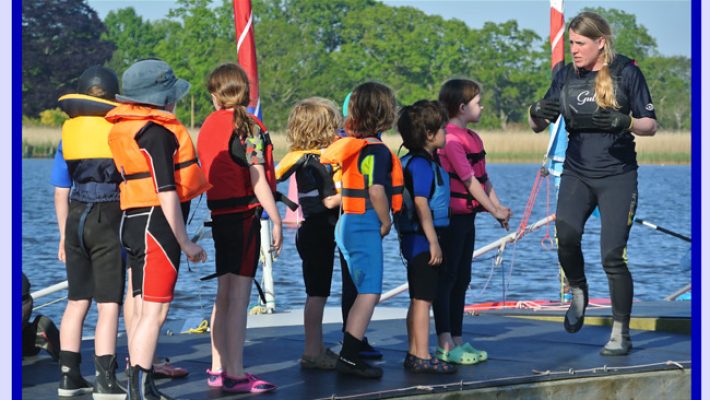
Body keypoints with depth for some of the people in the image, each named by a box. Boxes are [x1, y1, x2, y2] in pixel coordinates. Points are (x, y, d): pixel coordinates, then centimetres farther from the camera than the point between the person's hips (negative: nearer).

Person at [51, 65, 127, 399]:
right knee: (109, 305, -2)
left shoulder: (68, 131, 8)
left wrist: (64, 234, 18)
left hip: (76, 219, 5)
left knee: (76, 301, 14)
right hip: (110, 220, -5)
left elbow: (60, 190, 11)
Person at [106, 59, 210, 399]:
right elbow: (167, 193, -19)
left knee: (142, 311, 14)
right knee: (154, 312, -9)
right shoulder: (158, 132, -16)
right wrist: (185, 243, -14)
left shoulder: (126, 129, 11)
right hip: (157, 223, -10)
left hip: (134, 221, 10)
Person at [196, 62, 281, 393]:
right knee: (239, 297, -7)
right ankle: (235, 375, -7)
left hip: (219, 215, 7)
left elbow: (206, 174, 11)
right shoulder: (249, 127, -9)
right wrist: (276, 221, -11)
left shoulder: (208, 126, 10)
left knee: (223, 296, 14)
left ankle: (218, 369, 20)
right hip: (244, 216, -7)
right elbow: (258, 180, -14)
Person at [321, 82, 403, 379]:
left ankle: (355, 346, 26)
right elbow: (376, 191, -23)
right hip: (365, 224, -9)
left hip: (347, 222, 9)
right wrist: (386, 222, -8)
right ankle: (348, 357, -15)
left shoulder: (349, 143, 10)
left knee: (362, 291, 19)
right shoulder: (376, 150, -16)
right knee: (370, 292, -10)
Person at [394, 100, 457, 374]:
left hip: (414, 239, 10)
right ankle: (422, 358, -6)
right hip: (423, 238, -10)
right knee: (423, 300, -7)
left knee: (418, 300, 14)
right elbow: (421, 203, -21)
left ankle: (414, 354, 18)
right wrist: (434, 242, -21)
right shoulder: (422, 164, -16)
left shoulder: (411, 161, 14)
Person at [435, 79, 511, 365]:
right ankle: (445, 345, -4)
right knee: (446, 278, -5)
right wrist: (494, 211, -13)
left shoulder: (472, 138, 15)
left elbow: (483, 179, 14)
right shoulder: (451, 139, -15)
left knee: (462, 279, 12)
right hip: (450, 217, -10)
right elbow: (469, 181, -17)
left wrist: (499, 206, 1)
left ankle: (458, 341, 17)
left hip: (466, 217, 10)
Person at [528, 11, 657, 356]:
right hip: (576, 173, 3)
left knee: (612, 256, -7)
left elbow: (650, 125, -2)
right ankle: (578, 293, 9)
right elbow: (537, 126, 9)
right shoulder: (566, 75, 5)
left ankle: (621, 334, 7)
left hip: (617, 176, -3)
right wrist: (536, 113, -15)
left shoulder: (626, 72, -5)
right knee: (565, 236, -21)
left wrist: (624, 123, -23)